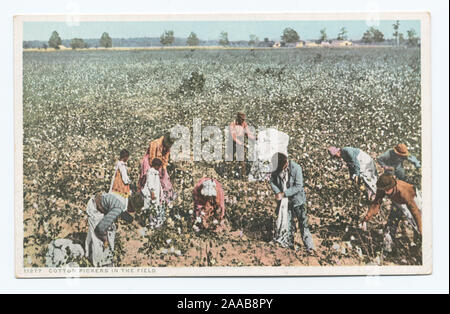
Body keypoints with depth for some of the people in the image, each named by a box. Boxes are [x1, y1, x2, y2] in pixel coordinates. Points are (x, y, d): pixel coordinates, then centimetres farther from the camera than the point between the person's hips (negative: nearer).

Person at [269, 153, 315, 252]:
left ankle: (309, 247, 0)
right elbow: (272, 181, 7)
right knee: (288, 222, 14)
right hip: (284, 200, 4)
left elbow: (298, 186, -21)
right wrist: (277, 192, -11)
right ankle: (289, 244, 28)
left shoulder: (296, 168, -20)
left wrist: (283, 194, -21)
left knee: (303, 222, -4)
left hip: (297, 200, -4)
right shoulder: (276, 169, -7)